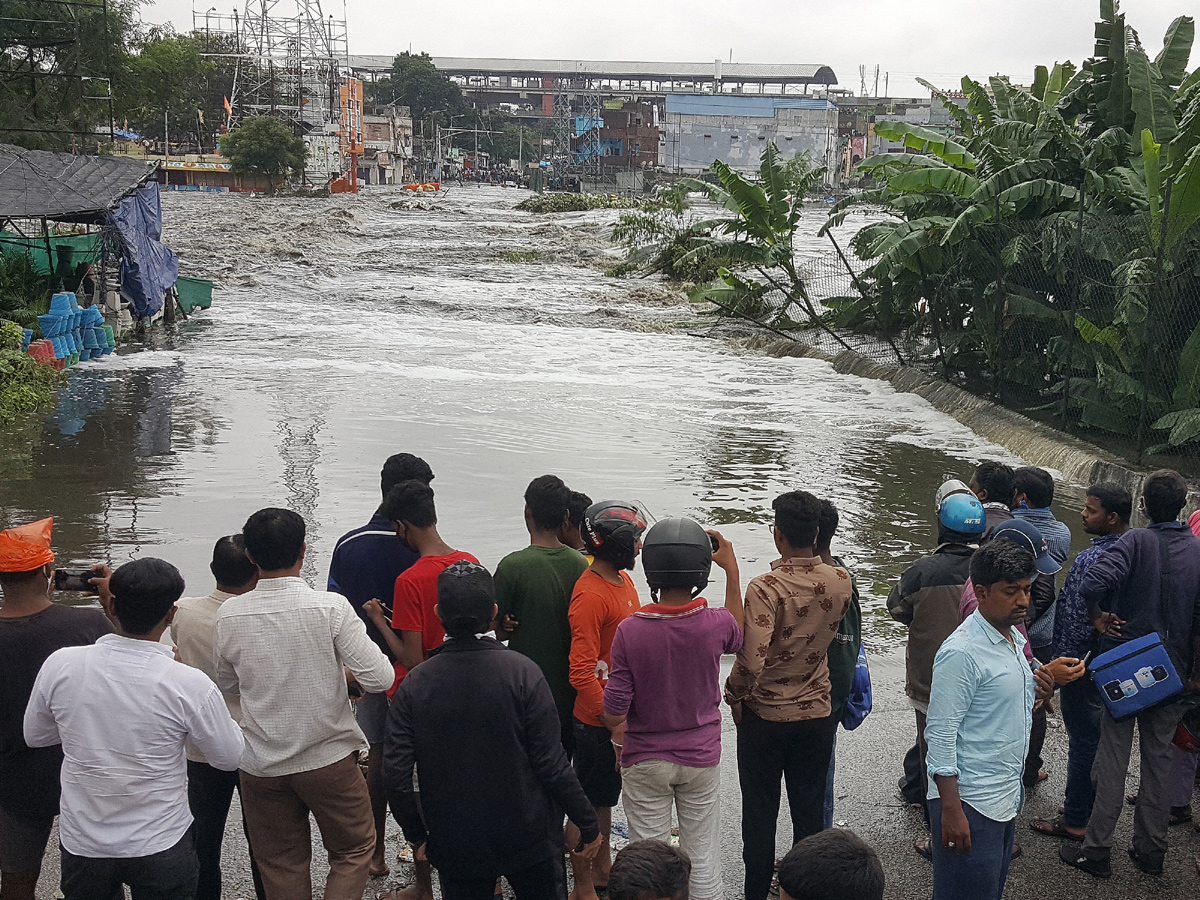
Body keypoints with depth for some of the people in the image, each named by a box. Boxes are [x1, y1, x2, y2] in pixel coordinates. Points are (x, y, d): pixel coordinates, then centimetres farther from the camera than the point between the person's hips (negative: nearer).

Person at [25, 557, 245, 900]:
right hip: (161, 846, -2)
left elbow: (35, 736, 3)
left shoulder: (60, 665, -15)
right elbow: (229, 758, -8)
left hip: (82, 843, 3)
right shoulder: (190, 684, -24)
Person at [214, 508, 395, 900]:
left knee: (281, 864, 17)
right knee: (354, 849, 16)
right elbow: (380, 678, -19)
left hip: (261, 764, 3)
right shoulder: (331, 608, -17)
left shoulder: (229, 615, -8)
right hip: (329, 759, -2)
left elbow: (227, 684, 8)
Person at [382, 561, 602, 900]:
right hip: (528, 837, -1)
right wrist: (588, 825, -3)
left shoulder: (413, 684, -10)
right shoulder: (522, 672, -15)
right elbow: (551, 764, -15)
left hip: (454, 845, 2)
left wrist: (416, 835, 7)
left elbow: (396, 776, -8)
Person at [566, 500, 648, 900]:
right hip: (597, 722, -9)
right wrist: (614, 725, -22)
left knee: (605, 797, 24)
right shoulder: (590, 594, -23)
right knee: (587, 805, 7)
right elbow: (582, 674, -25)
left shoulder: (622, 580, 6)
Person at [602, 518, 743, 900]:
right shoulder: (716, 624, -17)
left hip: (645, 761, -1)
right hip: (701, 758, 1)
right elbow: (739, 636, 11)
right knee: (703, 857, 15)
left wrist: (614, 725, 8)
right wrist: (732, 569, 11)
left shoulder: (629, 631, -21)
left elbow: (614, 714, -17)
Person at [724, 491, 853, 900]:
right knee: (810, 806, 17)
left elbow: (752, 662, -28)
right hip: (817, 713, 4)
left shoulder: (764, 588, -23)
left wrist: (733, 695, -10)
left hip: (764, 714, -4)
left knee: (760, 809, 11)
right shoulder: (840, 582, -8)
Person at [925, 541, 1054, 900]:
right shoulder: (962, 652, -19)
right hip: (969, 802, -9)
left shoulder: (1015, 639, 10)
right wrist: (951, 810, -21)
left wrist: (1036, 696, 0)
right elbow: (940, 735, -19)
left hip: (1007, 798, 9)